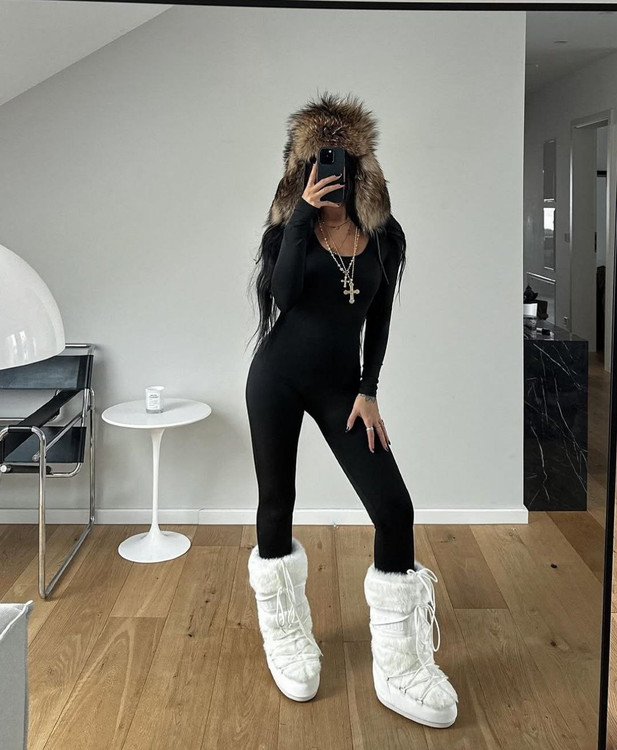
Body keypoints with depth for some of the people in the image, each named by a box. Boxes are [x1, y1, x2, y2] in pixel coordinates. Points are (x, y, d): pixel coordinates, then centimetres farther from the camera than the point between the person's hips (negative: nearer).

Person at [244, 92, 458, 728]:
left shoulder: (384, 235, 4)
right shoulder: (288, 227, 0)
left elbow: (378, 320, 6)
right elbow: (282, 294, -19)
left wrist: (368, 391, -1)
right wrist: (303, 215, -20)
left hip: (339, 384, 1)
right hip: (279, 375, -1)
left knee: (394, 508, -9)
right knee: (277, 504, 6)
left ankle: (399, 668, 4)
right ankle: (286, 640, 27)